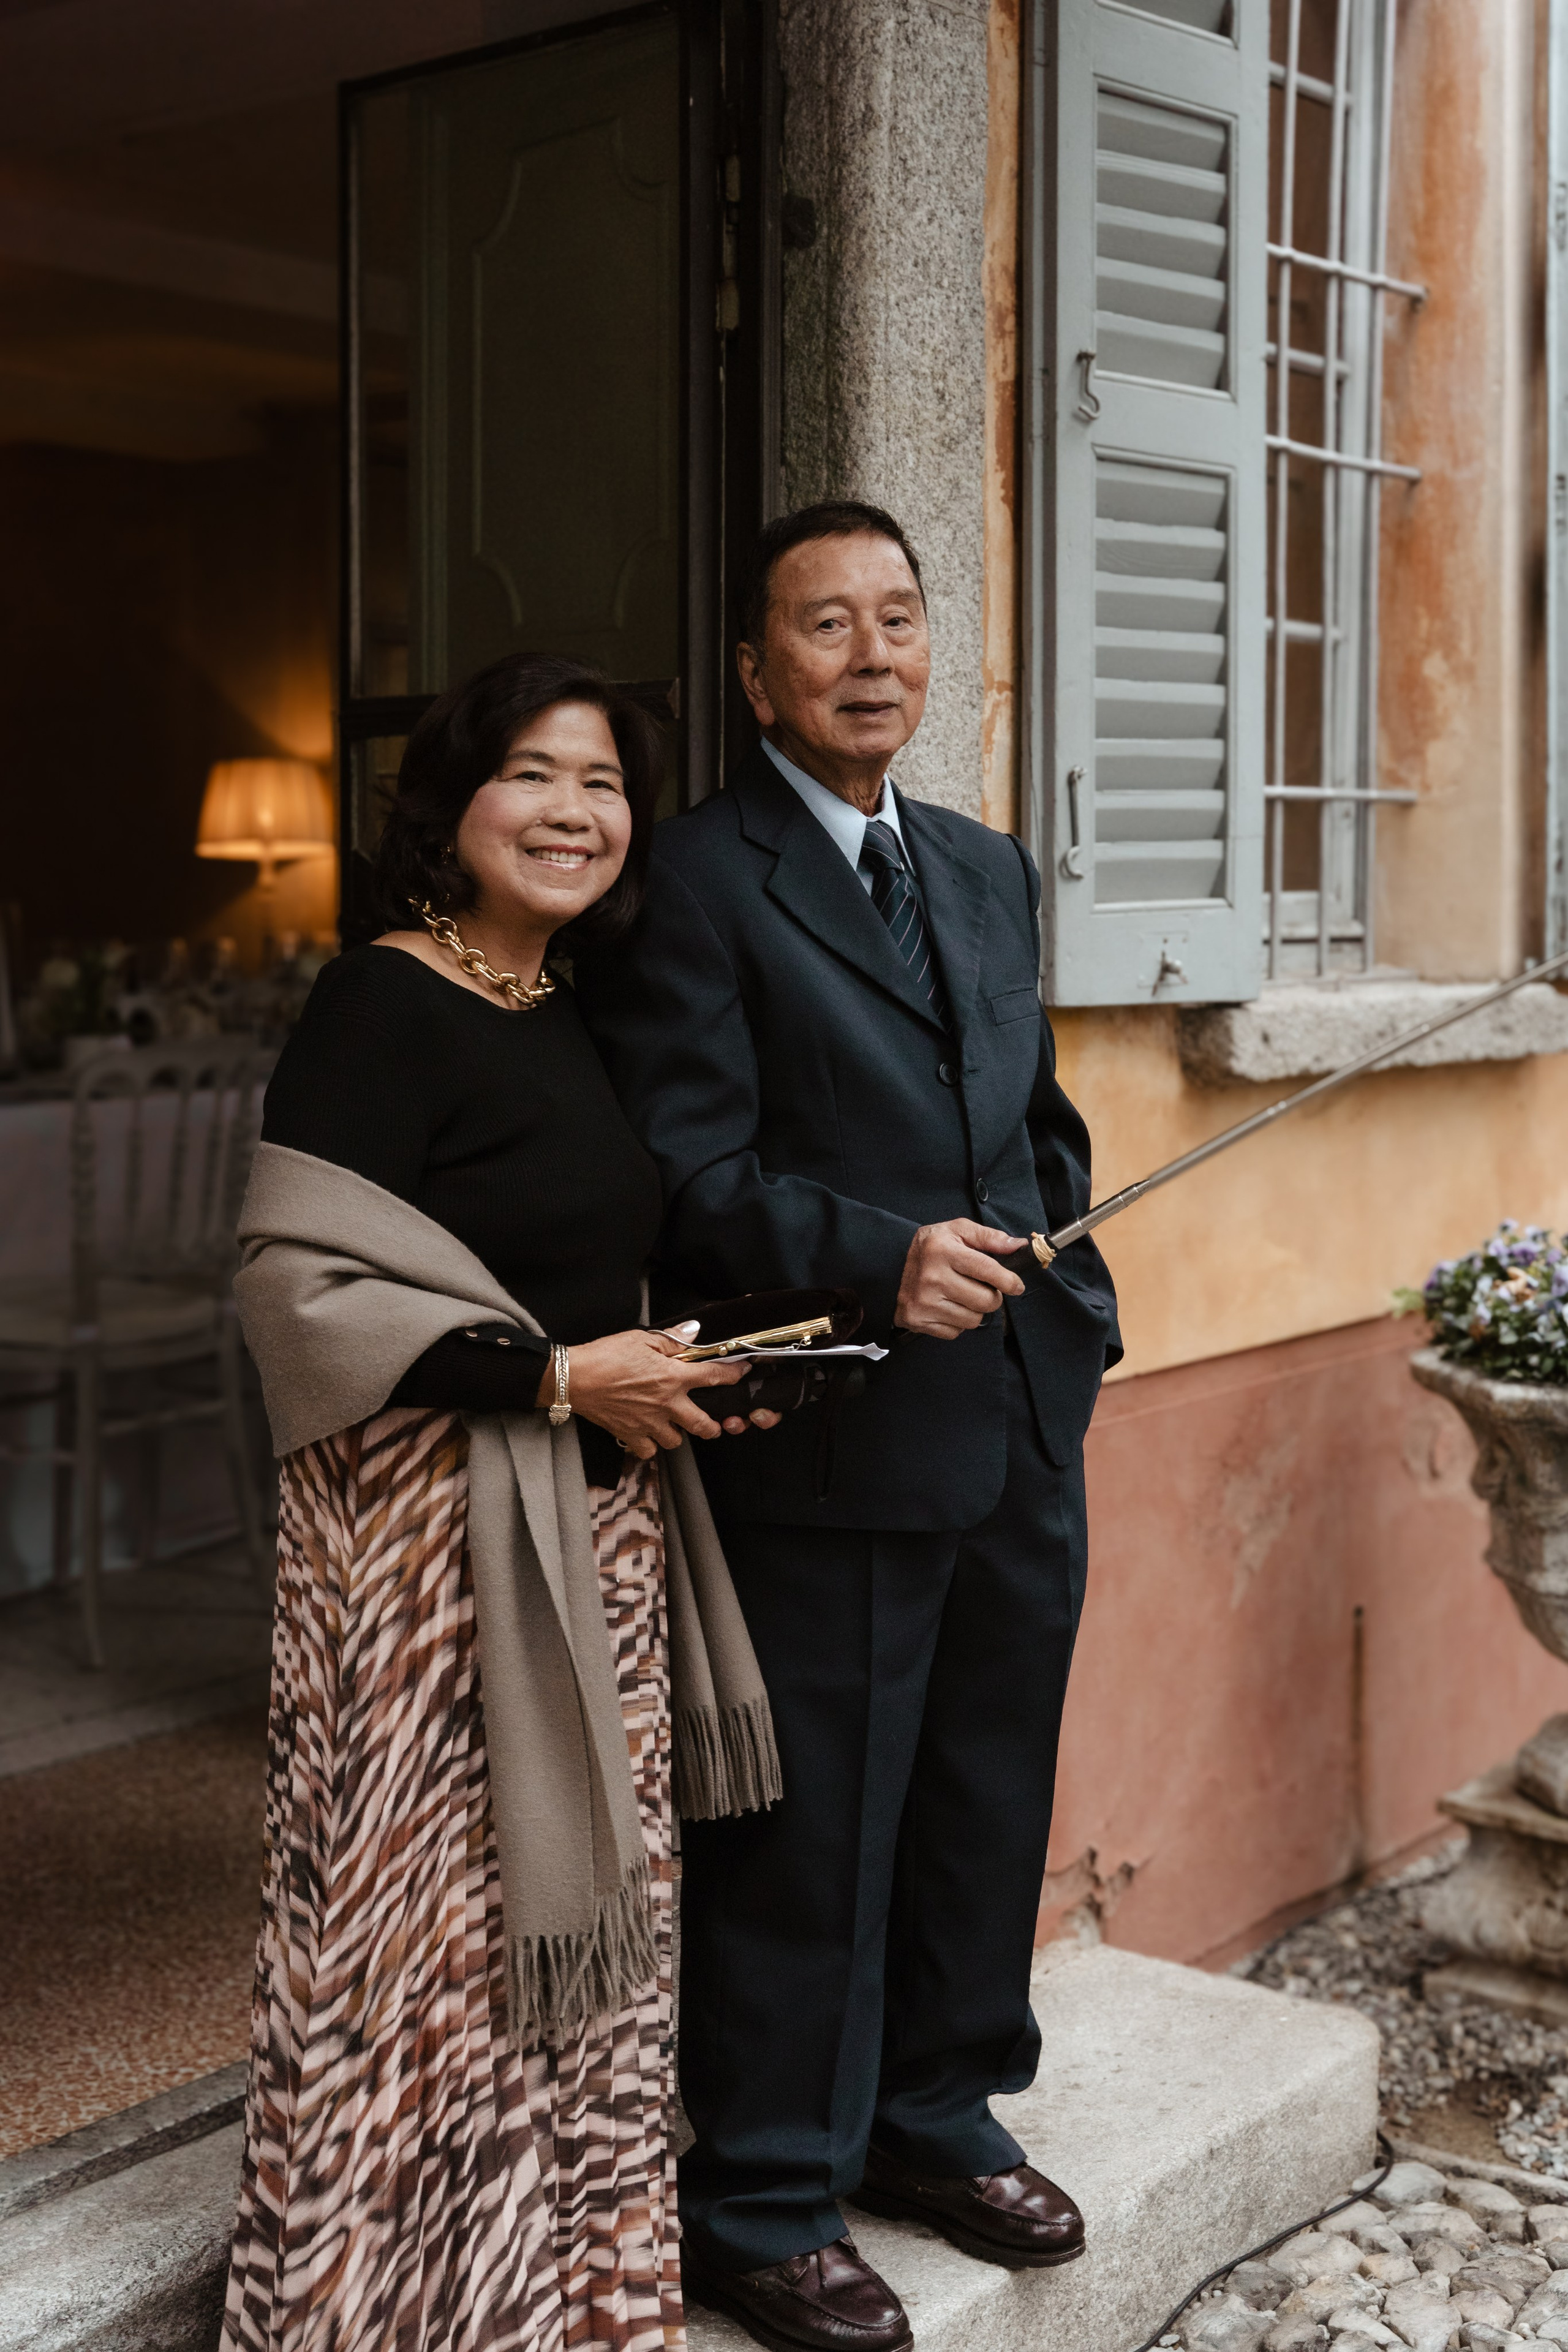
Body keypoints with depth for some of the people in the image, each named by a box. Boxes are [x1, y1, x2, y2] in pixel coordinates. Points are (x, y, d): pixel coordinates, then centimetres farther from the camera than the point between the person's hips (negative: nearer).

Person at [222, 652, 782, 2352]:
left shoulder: (577, 1013, 12)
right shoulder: (383, 1006, -12)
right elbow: (297, 1283, -19)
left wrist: (674, 1364, 6)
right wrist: (560, 1373, -17)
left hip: (603, 1522, 8)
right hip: (436, 1525, -8)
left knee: (585, 1921, 14)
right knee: (436, 1925, 0)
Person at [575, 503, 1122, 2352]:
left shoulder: (991, 872, 16)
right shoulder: (696, 884, -8)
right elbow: (686, 1171, -15)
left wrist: (1073, 1314, 11)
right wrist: (875, 1260, -27)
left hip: (1023, 1438, 7)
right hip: (831, 1452, -7)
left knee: (988, 1804, 19)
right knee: (807, 1838, 4)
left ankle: (937, 2118, 39)